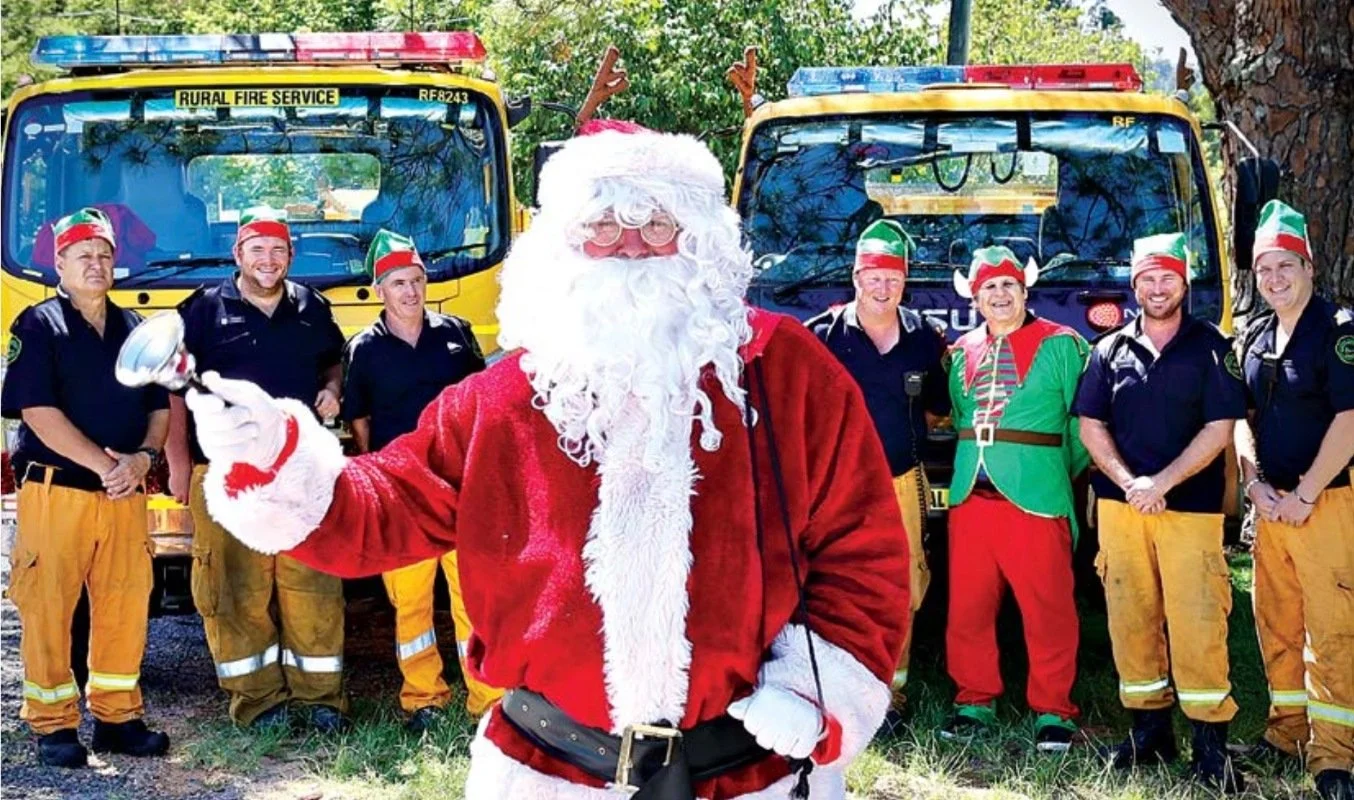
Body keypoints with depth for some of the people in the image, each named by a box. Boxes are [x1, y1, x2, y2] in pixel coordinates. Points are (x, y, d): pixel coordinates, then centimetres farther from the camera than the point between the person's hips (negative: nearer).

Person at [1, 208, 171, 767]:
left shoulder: (136, 329, 14)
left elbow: (160, 407, 14)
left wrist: (143, 457, -6)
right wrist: (103, 464, -17)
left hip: (126, 494, 5)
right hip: (55, 490, -5)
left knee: (125, 607, 7)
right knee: (48, 609, -1)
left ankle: (117, 717, 18)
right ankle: (53, 725, 8)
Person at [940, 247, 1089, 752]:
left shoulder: (1060, 345, 0)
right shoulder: (962, 353, 15)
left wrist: (1062, 472, 2)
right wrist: (970, 465, 14)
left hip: (1035, 498, -5)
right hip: (970, 496, 5)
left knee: (1047, 609, -3)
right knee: (967, 606, 7)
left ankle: (1052, 712, 8)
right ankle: (975, 702, 20)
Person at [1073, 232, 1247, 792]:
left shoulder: (1210, 347, 3)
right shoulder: (1110, 350, 11)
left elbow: (1219, 429, -3)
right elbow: (1091, 426, 8)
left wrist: (1162, 482, -12)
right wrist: (1129, 483, -7)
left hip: (1191, 506, -3)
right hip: (1119, 506, 3)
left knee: (1196, 622, -8)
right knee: (1130, 619, 4)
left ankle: (1210, 744, -4)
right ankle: (1149, 731, 14)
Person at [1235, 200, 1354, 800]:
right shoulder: (1253, 337, 12)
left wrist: (1304, 495, -14)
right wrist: (1255, 485, 0)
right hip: (1270, 502, 7)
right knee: (1275, 621, 11)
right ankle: (1287, 728, 23)